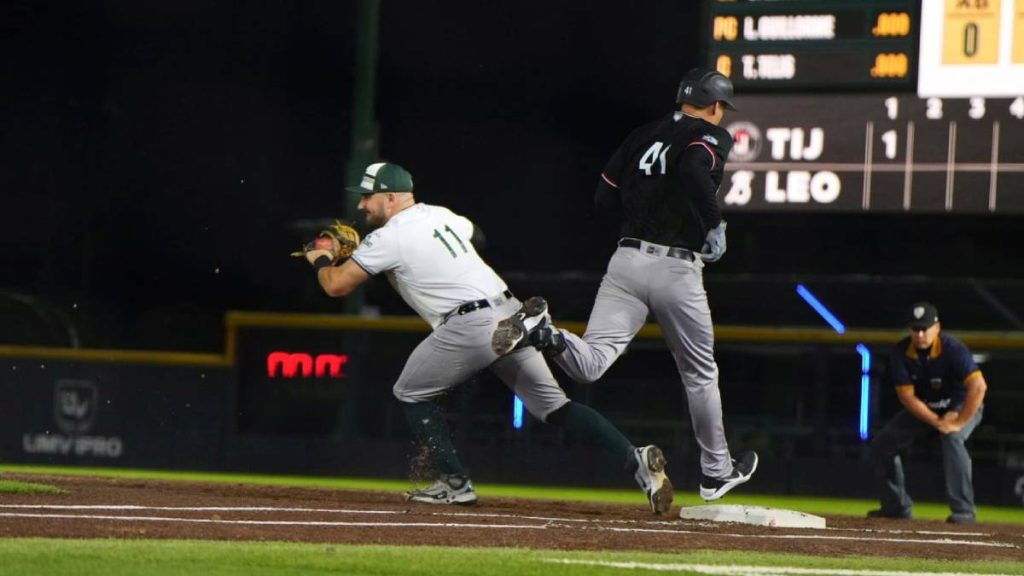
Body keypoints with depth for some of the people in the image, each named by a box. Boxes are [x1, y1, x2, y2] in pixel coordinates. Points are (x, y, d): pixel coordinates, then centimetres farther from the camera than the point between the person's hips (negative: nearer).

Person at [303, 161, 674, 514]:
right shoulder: (440, 215, 18)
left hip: (468, 326, -7)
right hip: (510, 313, 7)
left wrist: (319, 260, 22)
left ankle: (454, 483, 6)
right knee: (553, 405, 6)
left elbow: (336, 286, -2)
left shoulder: (389, 238, -4)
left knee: (411, 394, 14)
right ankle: (634, 458, -10)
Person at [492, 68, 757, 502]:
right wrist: (714, 225, -11)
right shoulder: (713, 136, 1)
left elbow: (605, 198, 13)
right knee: (700, 375, 16)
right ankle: (716, 471, 28)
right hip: (678, 270, -4)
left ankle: (544, 335, -43)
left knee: (589, 364, -11)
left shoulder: (643, 136, 17)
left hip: (627, 259, 4)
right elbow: (694, 169, -22)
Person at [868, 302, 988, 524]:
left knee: (952, 438, -36)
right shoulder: (900, 353, -18)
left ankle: (963, 511, -33)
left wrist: (959, 423, -39)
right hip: (921, 408, 5)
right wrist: (937, 422, -27)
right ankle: (897, 506, 18)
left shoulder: (953, 349, -30)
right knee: (880, 446, 1)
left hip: (962, 406, -5)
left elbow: (978, 386, -38)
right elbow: (906, 395, -18)